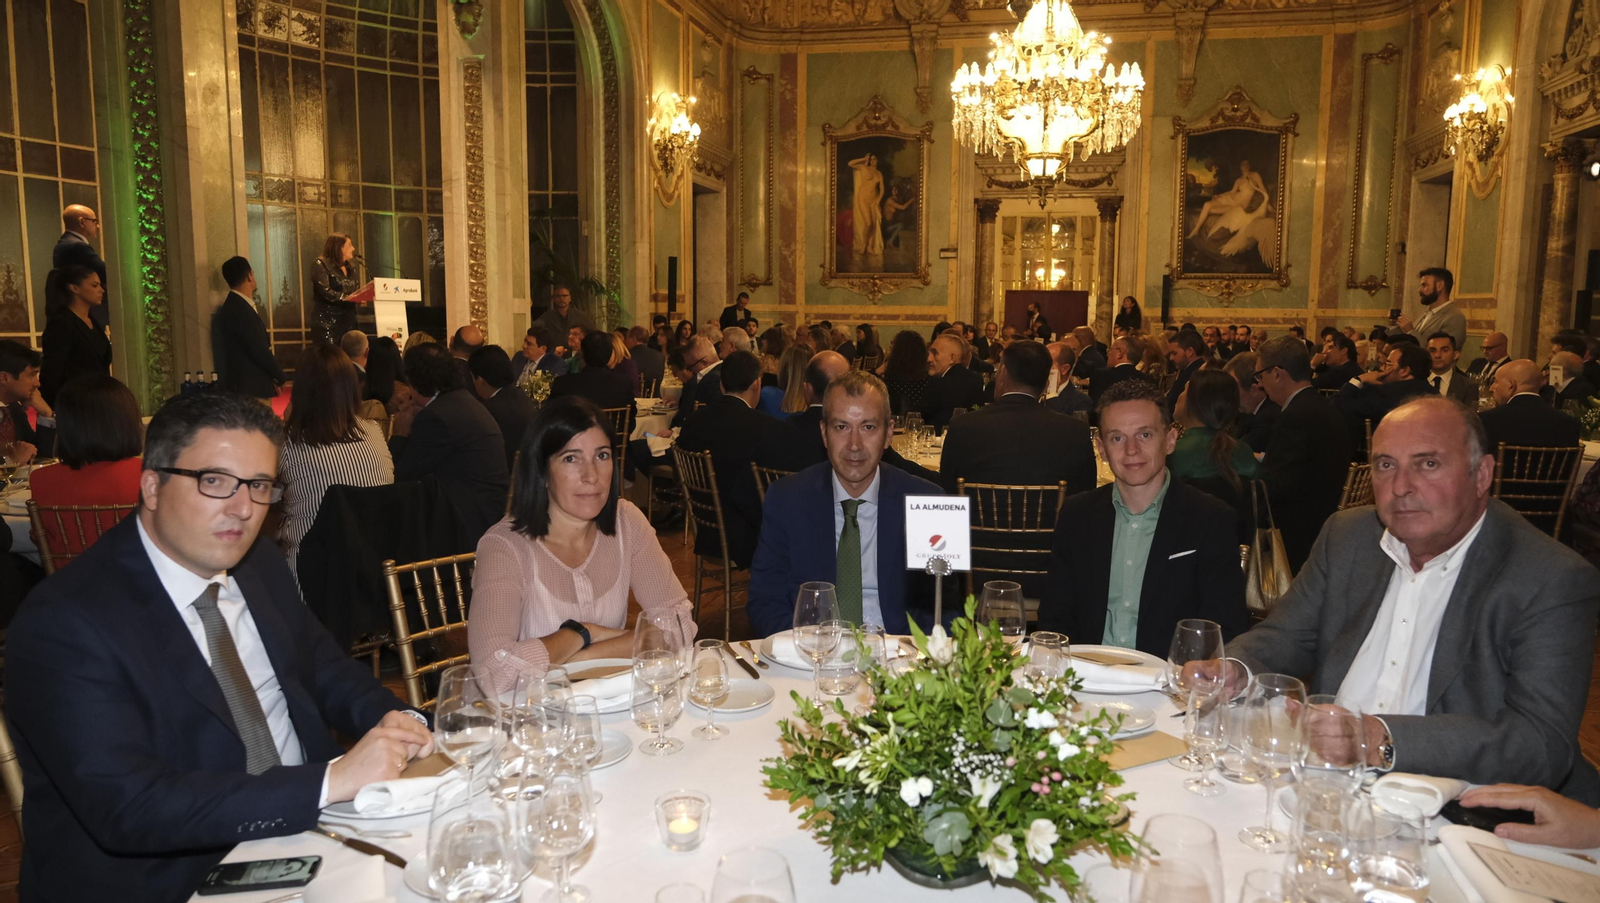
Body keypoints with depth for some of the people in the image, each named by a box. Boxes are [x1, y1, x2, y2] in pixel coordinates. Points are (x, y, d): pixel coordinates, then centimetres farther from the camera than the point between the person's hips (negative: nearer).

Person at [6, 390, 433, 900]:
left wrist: (392, 720, -7)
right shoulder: (64, 623, -16)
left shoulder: (259, 562, 4)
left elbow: (321, 665, 15)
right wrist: (330, 781, -30)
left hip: (304, 833, 7)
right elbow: (126, 806, -24)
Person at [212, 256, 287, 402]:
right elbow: (259, 350, -19)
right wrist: (281, 378, -8)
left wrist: (274, 376, 7)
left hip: (252, 384, 10)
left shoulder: (235, 306, 14)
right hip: (249, 388, -10)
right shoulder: (239, 309, -18)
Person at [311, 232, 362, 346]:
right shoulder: (321, 265, -7)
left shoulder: (350, 267, 17)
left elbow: (356, 289, 18)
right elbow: (325, 292, -18)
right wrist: (348, 297, -22)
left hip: (348, 320, 7)